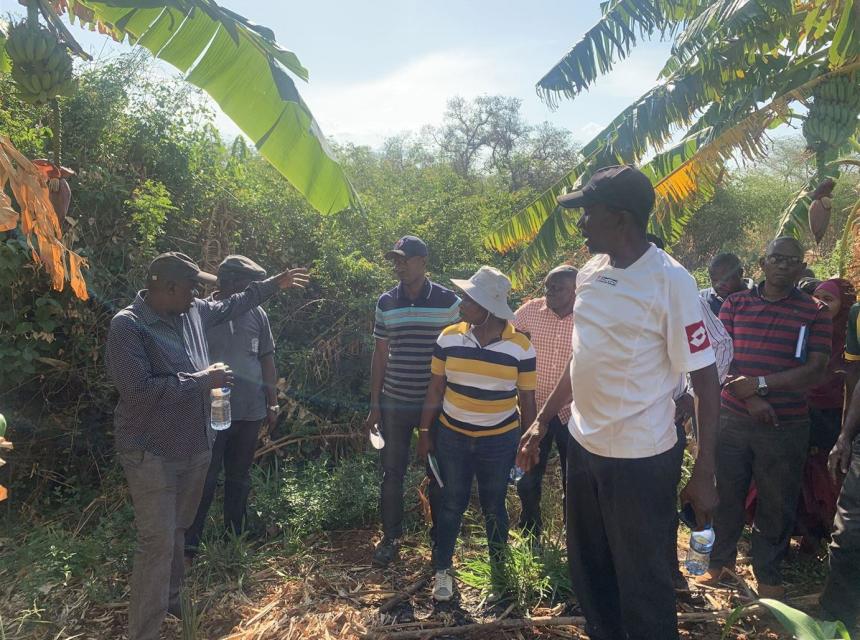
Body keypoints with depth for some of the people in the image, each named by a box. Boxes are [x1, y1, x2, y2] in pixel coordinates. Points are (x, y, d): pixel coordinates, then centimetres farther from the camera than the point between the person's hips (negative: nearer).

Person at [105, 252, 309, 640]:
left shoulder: (193, 312, 3)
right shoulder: (127, 326, -20)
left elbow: (230, 306, 23)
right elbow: (138, 390, -28)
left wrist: (274, 285, 25)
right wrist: (201, 381, -21)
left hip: (194, 447, 8)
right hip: (152, 454, -7)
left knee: (177, 532, 22)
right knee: (158, 543, -3)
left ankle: (171, 599, 42)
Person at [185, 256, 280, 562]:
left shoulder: (256, 313, 4)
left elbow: (267, 359, 9)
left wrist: (272, 403, 8)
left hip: (251, 411, 4)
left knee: (239, 476, 15)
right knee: (205, 479, 3)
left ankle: (234, 537, 29)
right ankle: (189, 544, 17)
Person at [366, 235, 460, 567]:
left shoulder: (448, 301, -6)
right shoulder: (386, 303, 2)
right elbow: (380, 355, 6)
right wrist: (375, 403, 4)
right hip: (394, 403, 2)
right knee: (392, 473, 10)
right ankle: (390, 538, 26)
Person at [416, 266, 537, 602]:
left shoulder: (520, 346, -11)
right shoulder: (449, 338, -6)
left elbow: (526, 399, -2)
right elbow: (435, 389, 1)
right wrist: (425, 432, 1)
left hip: (499, 441, -1)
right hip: (451, 437, 1)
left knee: (494, 507, 14)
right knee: (451, 504, 11)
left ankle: (499, 573, 34)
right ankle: (442, 570, 28)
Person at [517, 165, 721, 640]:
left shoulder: (669, 281, -16)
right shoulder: (590, 272, 3)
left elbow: (705, 381, -13)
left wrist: (703, 474, -14)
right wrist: (541, 422, 13)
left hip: (640, 459, -6)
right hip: (582, 446, 7)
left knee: (642, 582, 10)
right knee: (587, 571, 21)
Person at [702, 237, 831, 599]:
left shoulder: (814, 312, -1)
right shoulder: (736, 304, 4)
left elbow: (816, 371, -8)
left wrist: (760, 383, -18)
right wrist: (749, 398, -14)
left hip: (786, 426, -1)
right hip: (733, 418, 1)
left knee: (776, 503, 11)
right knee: (726, 494, 12)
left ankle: (768, 575, 29)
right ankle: (720, 560, 32)